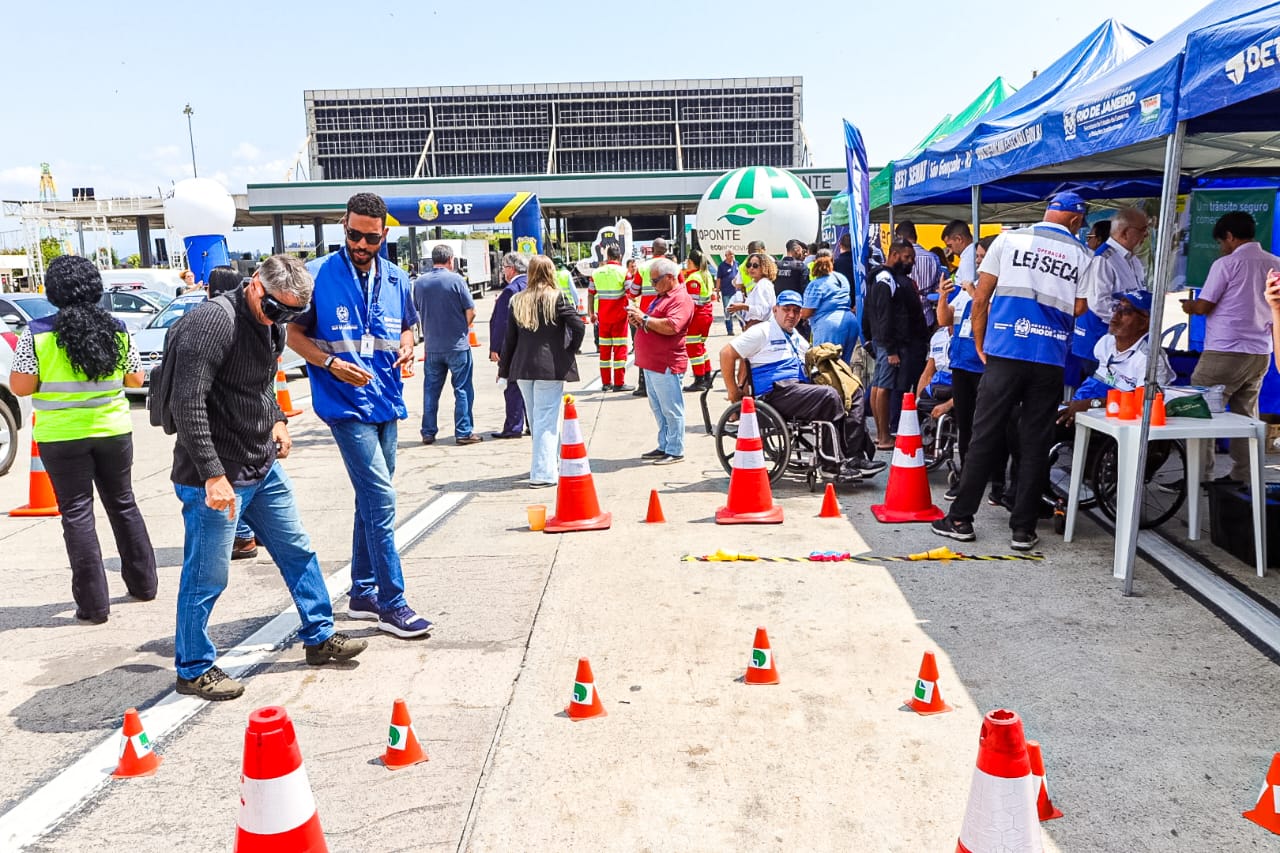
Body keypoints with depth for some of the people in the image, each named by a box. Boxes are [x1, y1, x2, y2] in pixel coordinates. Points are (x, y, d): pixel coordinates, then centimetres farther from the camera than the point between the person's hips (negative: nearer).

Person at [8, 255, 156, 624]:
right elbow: (135, 379, 7)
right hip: (113, 429, 3)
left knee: (77, 513, 3)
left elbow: (20, 387, -8)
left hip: (61, 436, -3)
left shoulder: (37, 333, -9)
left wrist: (52, 379, 10)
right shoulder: (117, 330, -1)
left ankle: (94, 603, 4)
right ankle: (143, 583, 26)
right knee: (123, 503, 17)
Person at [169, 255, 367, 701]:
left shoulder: (271, 325, 9)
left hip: (264, 468, 9)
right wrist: (213, 474, -28)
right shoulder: (213, 321, -20)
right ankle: (194, 670, 20)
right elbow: (188, 404, -26)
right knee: (207, 577, 3)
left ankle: (319, 637, 31)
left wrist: (278, 421, 9)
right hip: (216, 479, -9)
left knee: (298, 551, 16)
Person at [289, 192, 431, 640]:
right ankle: (391, 603, -3)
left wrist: (405, 347, -3)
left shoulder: (396, 279, 8)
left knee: (372, 499, 14)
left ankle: (362, 593, 27)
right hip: (345, 404, -6)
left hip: (386, 402, 6)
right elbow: (295, 334, -2)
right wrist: (331, 363, -18)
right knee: (380, 498, -12)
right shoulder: (318, 275, -7)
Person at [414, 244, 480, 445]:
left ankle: (428, 433, 15)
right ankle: (463, 433, 4)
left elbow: (417, 311, 13)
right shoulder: (456, 279, -9)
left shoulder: (419, 283, 3)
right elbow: (470, 311, -8)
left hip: (431, 346, 4)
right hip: (457, 345, -4)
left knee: (431, 391, 12)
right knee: (463, 389, 4)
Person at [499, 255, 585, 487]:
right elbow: (578, 327, -14)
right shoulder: (557, 298, -6)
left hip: (522, 368, 5)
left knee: (536, 420, 17)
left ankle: (544, 467, 31)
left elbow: (509, 337, 9)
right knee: (546, 420, -2)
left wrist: (504, 368, 15)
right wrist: (570, 351, 2)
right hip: (550, 367, -5)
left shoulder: (517, 301, 7)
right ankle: (542, 474, -3)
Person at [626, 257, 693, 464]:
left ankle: (675, 451, 3)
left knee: (671, 410, -3)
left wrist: (644, 319, -18)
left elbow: (671, 326, -26)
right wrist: (638, 320, 7)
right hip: (651, 363, 10)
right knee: (658, 408, 14)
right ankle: (664, 446, 22)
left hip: (666, 365, -10)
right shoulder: (660, 296, 20)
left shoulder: (681, 299, -12)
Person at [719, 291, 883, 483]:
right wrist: (734, 392, -5)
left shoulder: (798, 339, 29)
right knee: (829, 395, -28)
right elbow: (726, 353, -3)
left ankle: (856, 457, -20)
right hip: (777, 393, -8)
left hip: (801, 387, 8)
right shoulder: (762, 332, 4)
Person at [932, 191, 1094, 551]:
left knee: (984, 437, 4)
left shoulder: (1008, 239, 5)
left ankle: (960, 519, 8)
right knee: (1035, 446, 6)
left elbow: (980, 298, 3)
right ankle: (1023, 528, 11)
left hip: (1003, 354, -1)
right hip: (1050, 360, 1)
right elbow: (1079, 311, 10)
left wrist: (979, 344, 12)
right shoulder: (1082, 256, 8)